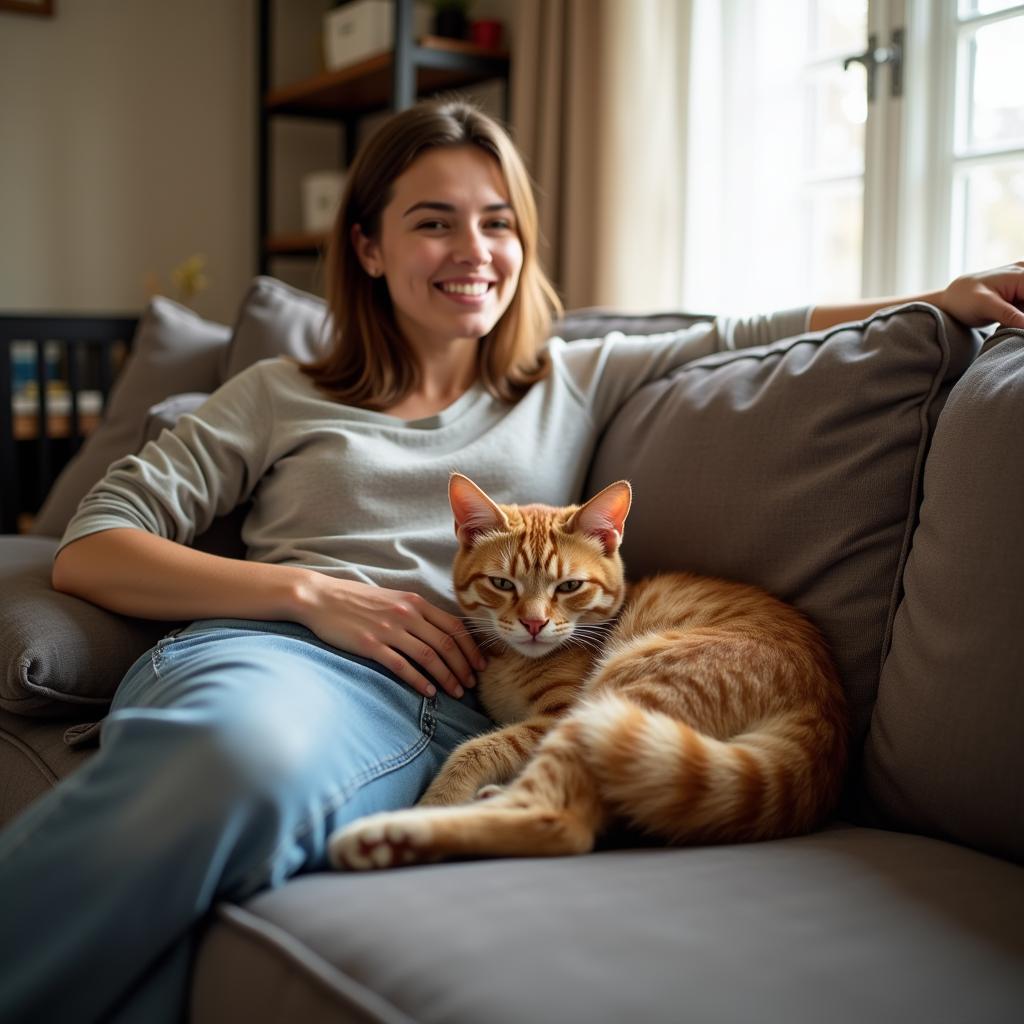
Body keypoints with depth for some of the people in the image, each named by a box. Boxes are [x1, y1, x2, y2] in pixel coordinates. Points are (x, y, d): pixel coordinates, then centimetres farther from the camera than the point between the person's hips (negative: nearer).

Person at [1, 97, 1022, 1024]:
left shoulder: (576, 382, 25)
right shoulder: (280, 394, 19)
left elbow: (757, 334, 21)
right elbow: (89, 550, 12)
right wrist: (309, 590, -3)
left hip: (447, 712, 1)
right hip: (271, 650, 0)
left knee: (253, 789, -38)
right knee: (246, 757, -41)